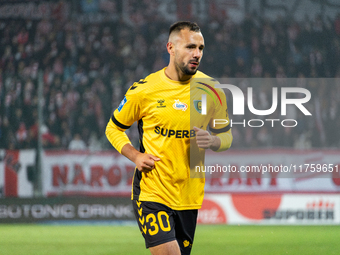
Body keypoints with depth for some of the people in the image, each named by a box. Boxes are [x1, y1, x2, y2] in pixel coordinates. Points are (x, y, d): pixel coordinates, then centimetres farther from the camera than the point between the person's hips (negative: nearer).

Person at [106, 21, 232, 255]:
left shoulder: (212, 90, 2)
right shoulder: (144, 90, -5)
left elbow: (226, 135, 13)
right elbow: (114, 128, 9)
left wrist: (212, 141, -11)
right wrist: (135, 156, -9)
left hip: (190, 197, 4)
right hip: (151, 191, -4)